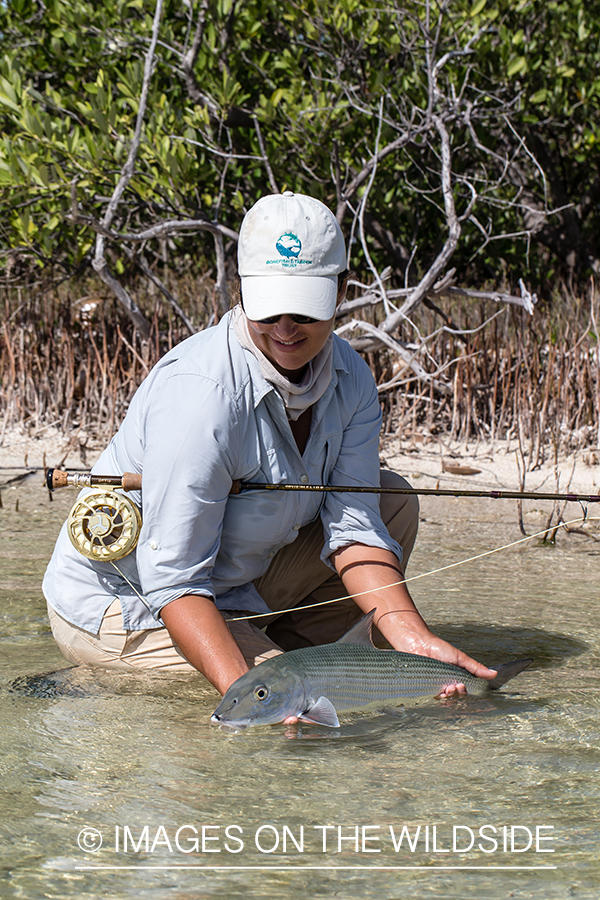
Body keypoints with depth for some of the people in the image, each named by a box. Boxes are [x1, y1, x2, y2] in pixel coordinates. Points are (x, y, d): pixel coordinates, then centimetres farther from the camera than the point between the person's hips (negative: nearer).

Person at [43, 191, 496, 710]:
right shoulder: (201, 395, -32)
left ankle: (282, 649, 5)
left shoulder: (348, 377, -6)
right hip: (123, 605, -8)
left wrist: (412, 639, -27)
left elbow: (353, 526, -11)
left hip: (236, 581, 8)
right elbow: (174, 579, -31)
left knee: (393, 503, 6)